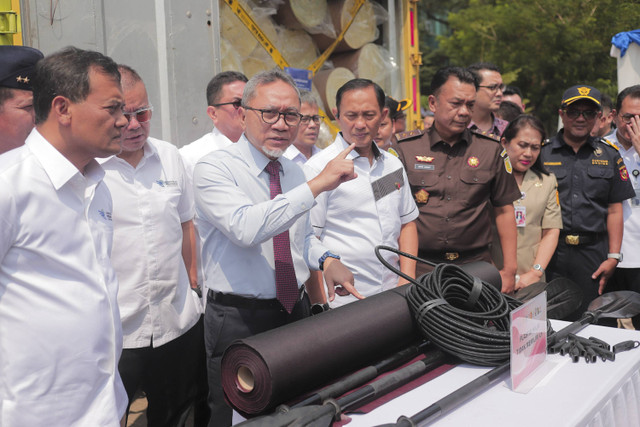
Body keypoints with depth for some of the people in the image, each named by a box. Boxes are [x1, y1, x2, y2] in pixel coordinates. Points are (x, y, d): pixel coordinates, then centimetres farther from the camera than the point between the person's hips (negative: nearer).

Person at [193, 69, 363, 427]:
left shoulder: (294, 172, 8)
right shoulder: (215, 168, -14)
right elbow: (246, 228, -33)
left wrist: (326, 260, -2)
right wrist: (317, 185, -32)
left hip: (297, 311, 6)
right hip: (239, 320, -6)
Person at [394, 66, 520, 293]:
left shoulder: (491, 150, 8)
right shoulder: (405, 149, 3)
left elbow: (504, 210, 11)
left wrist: (509, 270, 6)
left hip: (476, 266, 2)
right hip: (420, 268, -1)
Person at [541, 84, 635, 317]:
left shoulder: (609, 155, 10)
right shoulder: (542, 153, 4)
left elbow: (614, 210, 9)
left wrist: (613, 257, 1)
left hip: (593, 253, 2)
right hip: (550, 252, -1)